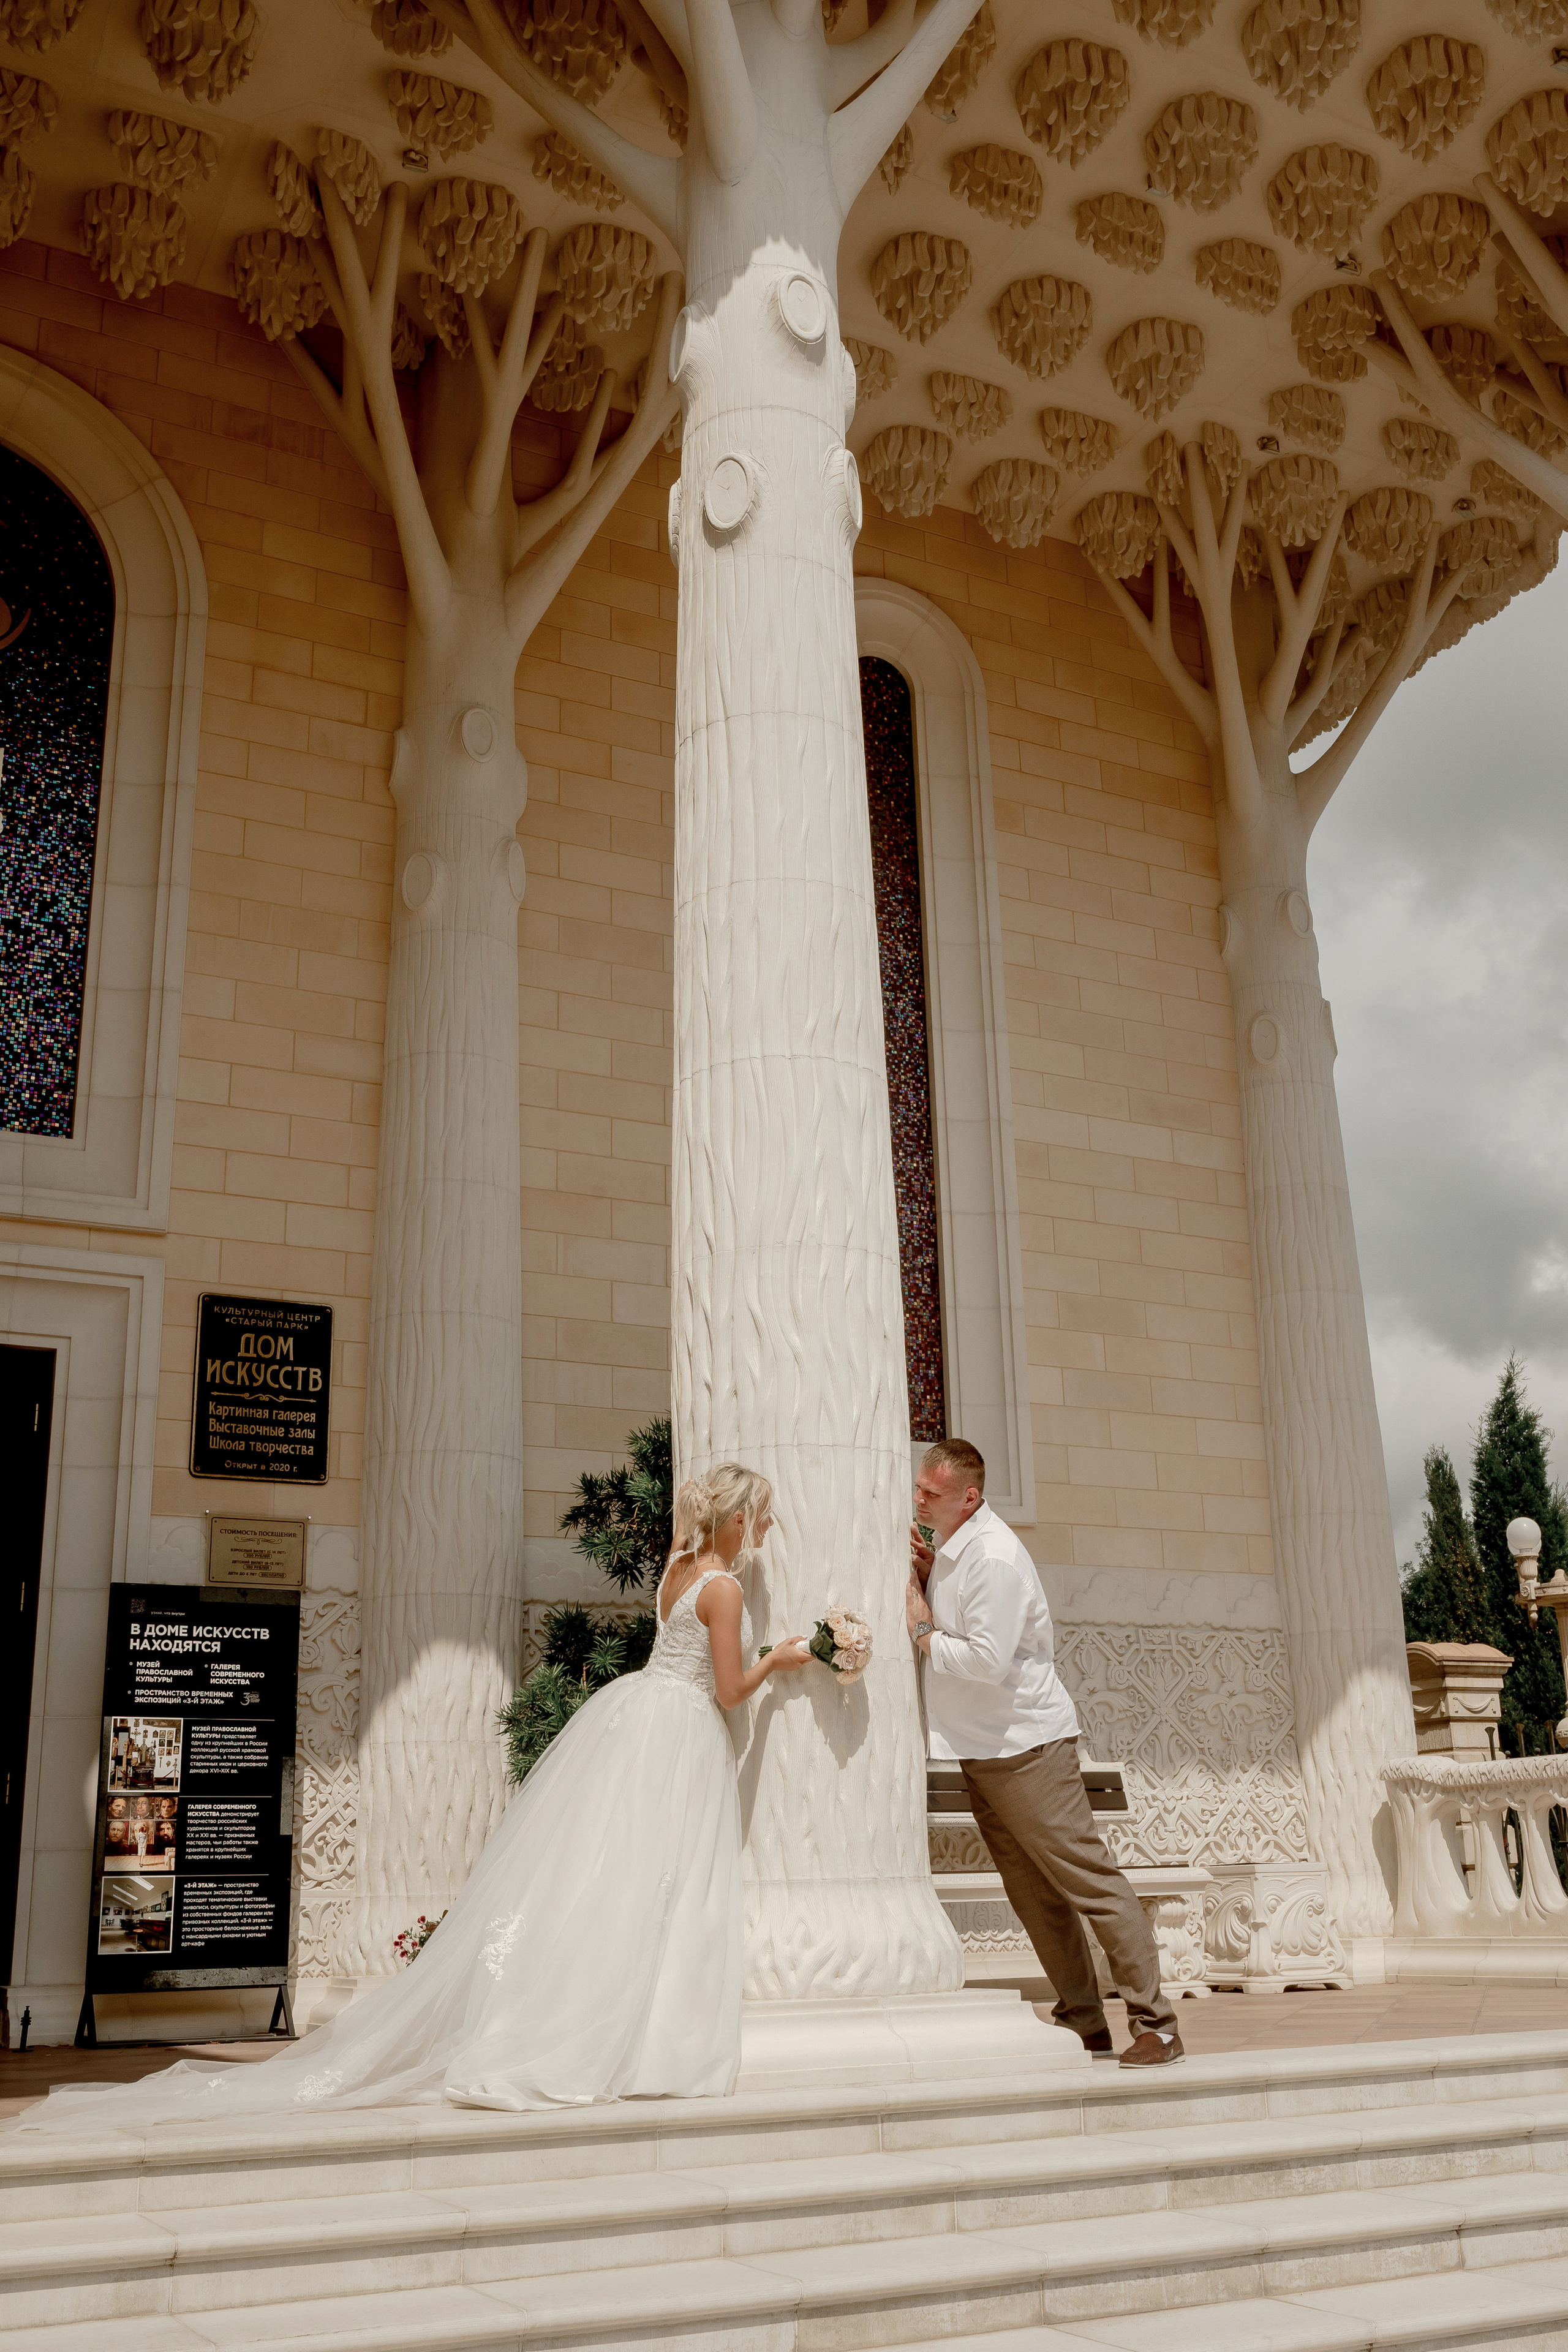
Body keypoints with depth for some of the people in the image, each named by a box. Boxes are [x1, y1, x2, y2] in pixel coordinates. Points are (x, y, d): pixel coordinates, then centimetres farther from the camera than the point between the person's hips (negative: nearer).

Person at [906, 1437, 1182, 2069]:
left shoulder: (994, 1559, -21)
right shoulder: (951, 1546, 9)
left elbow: (987, 1661, -27)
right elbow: (953, 1626, 17)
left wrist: (922, 1630, -15)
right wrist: (927, 1579, 1)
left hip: (1025, 1744, -9)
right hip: (981, 1749, 9)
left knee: (1088, 1879, -5)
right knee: (1035, 1896, 11)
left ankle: (1155, 2023, 1)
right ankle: (1084, 2025, 19)